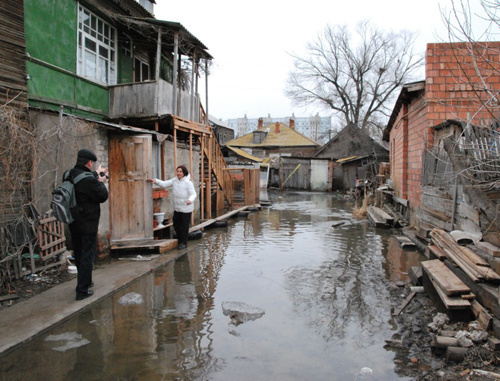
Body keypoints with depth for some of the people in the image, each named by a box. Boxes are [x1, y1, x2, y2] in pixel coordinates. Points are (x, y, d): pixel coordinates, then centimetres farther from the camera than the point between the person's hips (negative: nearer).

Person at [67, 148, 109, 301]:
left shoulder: (69, 175, 0)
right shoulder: (88, 179, -24)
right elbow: (103, 196, -14)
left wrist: (96, 174, 26)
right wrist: (101, 182, 1)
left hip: (74, 224, 8)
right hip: (88, 224, -8)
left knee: (79, 254, 20)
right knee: (87, 256, 1)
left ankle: (85, 281, 39)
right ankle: (82, 290, 4)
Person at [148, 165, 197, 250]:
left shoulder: (188, 182, -16)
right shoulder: (174, 180, 3)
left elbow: (193, 194, -19)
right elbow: (164, 184, 1)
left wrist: (190, 200, -39)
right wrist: (155, 181, -15)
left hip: (186, 209, -7)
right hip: (177, 208, 7)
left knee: (184, 226, 0)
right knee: (176, 224, 15)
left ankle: (183, 243, 16)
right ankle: (180, 240, 34)